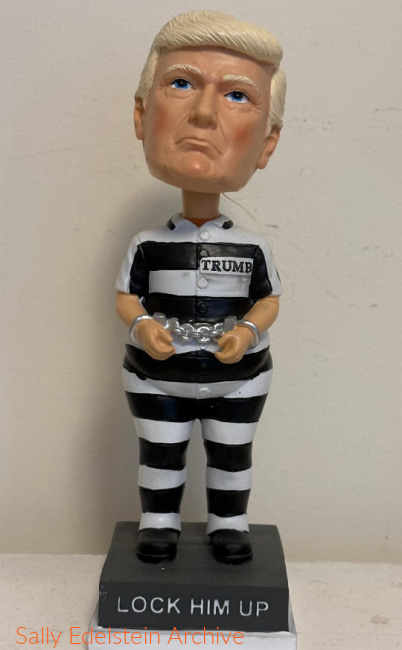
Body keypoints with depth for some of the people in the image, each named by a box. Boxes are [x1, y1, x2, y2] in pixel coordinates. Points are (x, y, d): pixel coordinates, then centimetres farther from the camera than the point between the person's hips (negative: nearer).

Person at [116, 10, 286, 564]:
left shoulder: (253, 248, -8)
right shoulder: (147, 245, -9)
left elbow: (268, 300, -2)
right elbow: (127, 296, -3)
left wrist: (248, 331, -21)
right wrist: (143, 325, -22)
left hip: (239, 376, 0)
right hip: (158, 376, 0)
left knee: (231, 456, 15)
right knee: (161, 455, 15)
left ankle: (229, 523, 34)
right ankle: (159, 521, 33)